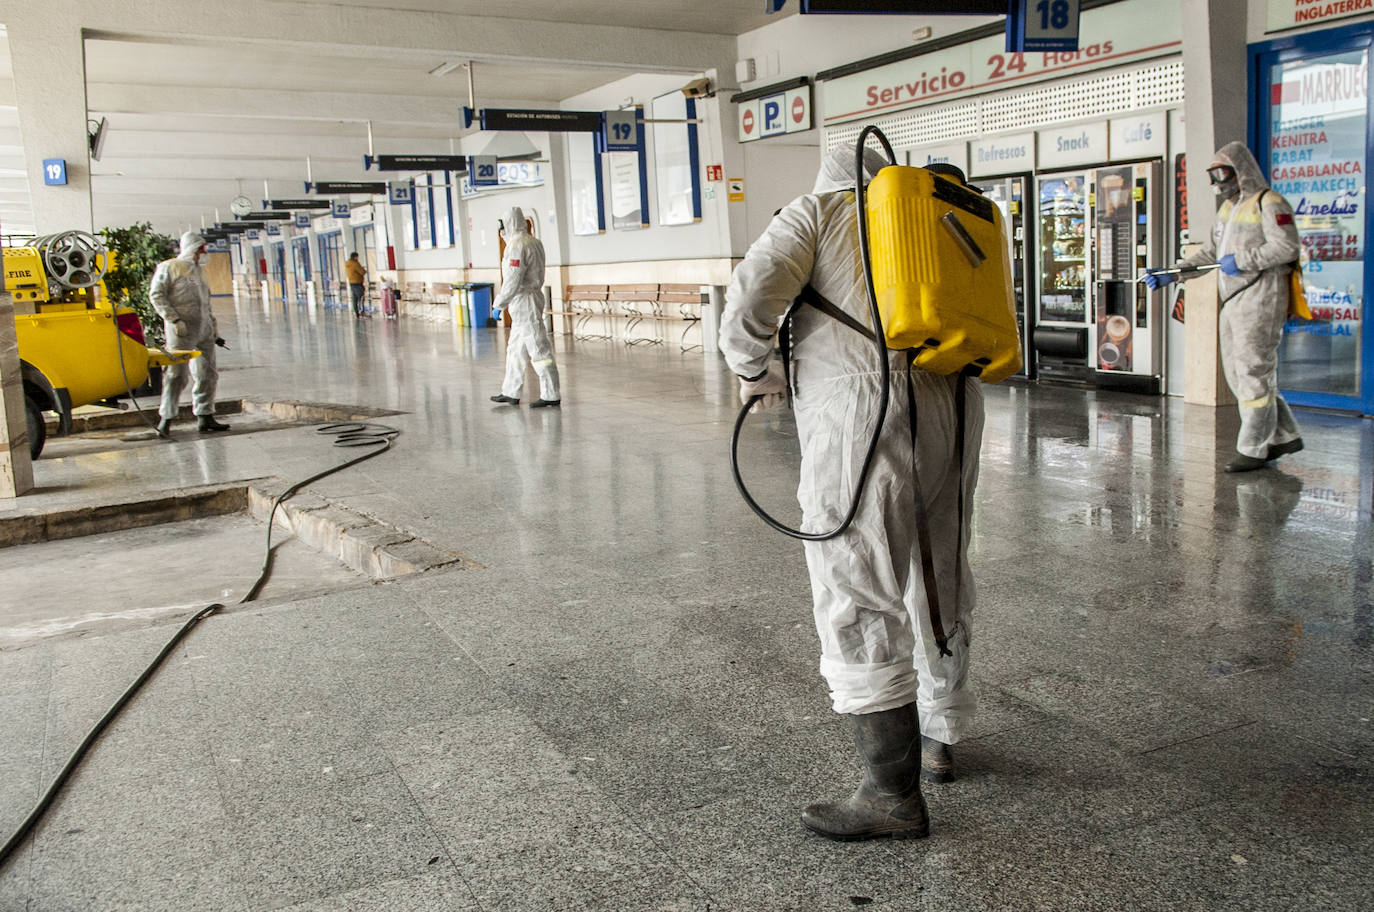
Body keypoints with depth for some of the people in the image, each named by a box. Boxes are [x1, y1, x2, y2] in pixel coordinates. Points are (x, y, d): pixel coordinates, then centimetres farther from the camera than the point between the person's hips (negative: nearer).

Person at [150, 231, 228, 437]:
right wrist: (174, 319, -16)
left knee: (207, 374, 8)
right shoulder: (169, 268, 0)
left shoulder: (199, 271, 22)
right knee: (177, 373, -9)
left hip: (204, 328, 7)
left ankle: (205, 417, 15)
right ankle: (166, 419, -4)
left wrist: (214, 326, 20)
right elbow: (156, 295, -7)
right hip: (182, 328, -7)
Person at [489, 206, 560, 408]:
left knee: (539, 349, -6)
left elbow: (513, 280, -19)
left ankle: (551, 396, -3)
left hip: (524, 302, -10)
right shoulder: (534, 243, 12)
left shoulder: (517, 245, -16)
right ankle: (511, 393, 21)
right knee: (515, 349, 15)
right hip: (532, 297, 10)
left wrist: (499, 304, -11)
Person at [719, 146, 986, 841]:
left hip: (859, 411, -6)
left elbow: (752, 297, -4)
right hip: (950, 408, 6)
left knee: (858, 600, -2)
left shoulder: (816, 211, 11)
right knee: (939, 584, 20)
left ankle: (894, 791, 0)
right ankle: (940, 738, 36)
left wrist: (753, 369, 12)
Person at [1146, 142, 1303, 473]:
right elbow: (1209, 253, 21)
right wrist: (1171, 275, 11)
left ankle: (1253, 449, -2)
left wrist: (1242, 260, -19)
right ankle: (1285, 435, 21)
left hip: (1260, 298, -9)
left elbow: (1287, 247, -18)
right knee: (1237, 373, 10)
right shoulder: (1227, 208, 20)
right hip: (1232, 301, 9)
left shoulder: (1269, 203, -8)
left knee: (1254, 373, -7)